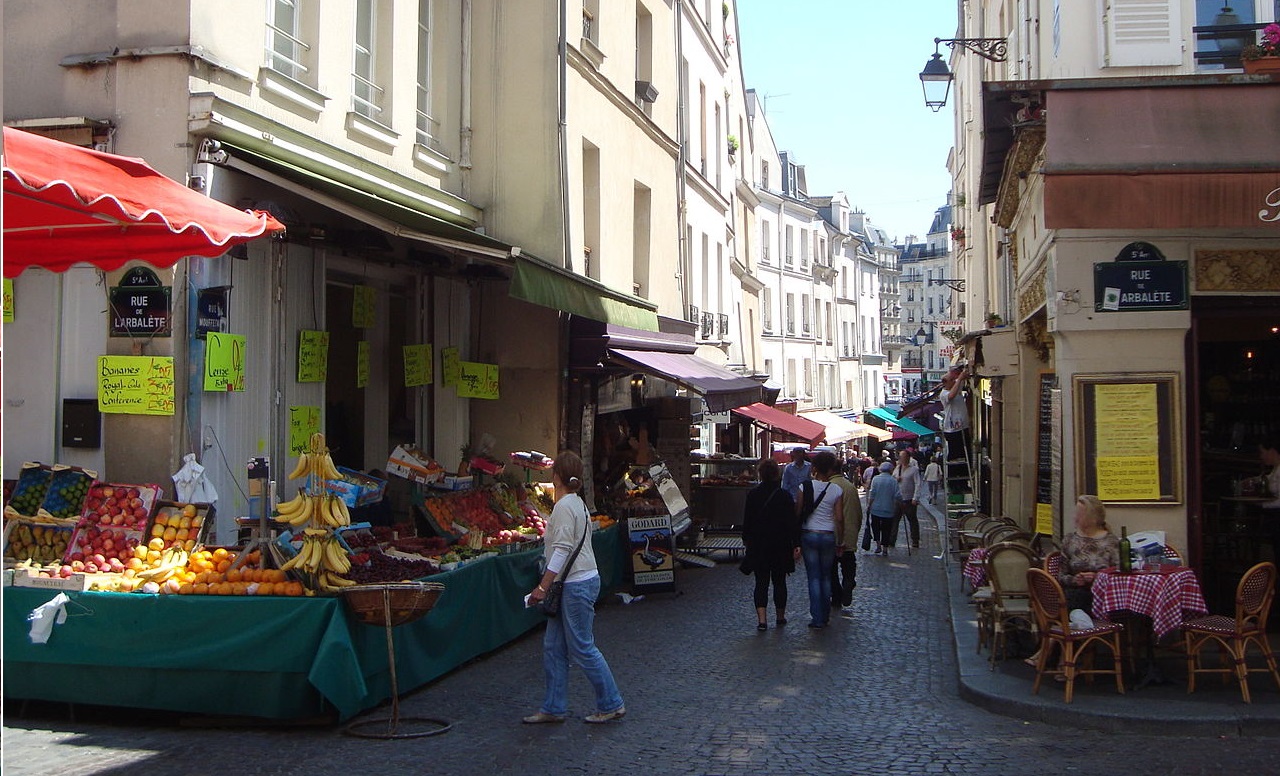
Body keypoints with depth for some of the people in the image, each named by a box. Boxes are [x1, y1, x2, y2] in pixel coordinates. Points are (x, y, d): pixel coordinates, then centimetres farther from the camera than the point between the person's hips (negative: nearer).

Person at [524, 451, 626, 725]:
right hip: (576, 583, 10)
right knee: (553, 646, 11)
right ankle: (553, 708, 16)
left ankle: (611, 705, 9)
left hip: (577, 585, -10)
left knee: (582, 648, -1)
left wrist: (543, 586, -21)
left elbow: (563, 549, -22)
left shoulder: (565, 506, -16)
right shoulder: (577, 502, 12)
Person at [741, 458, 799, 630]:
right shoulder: (784, 496, -9)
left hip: (758, 545, 1)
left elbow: (747, 519, 3)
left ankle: (761, 619, -7)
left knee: (761, 582, 4)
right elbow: (792, 521, -10)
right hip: (780, 545, -1)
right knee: (779, 582, 12)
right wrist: (796, 544, -6)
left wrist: (746, 539, 16)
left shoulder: (752, 495, -4)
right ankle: (781, 616, 22)